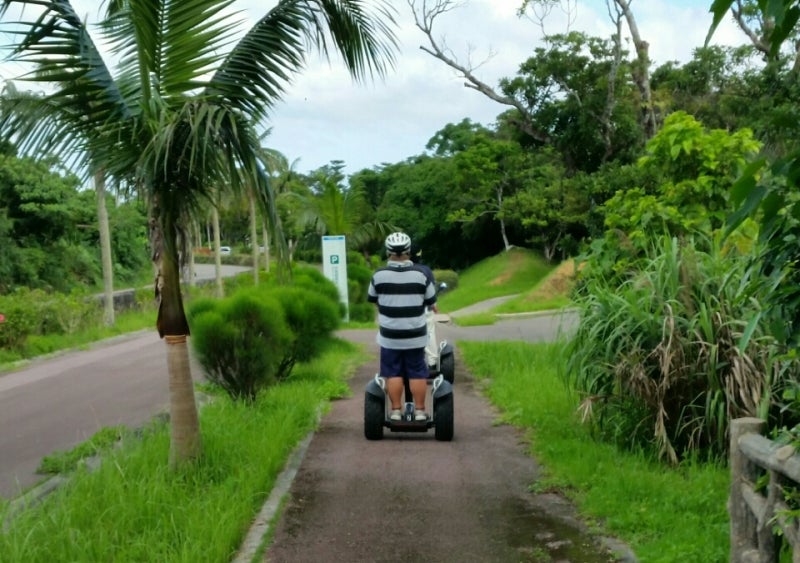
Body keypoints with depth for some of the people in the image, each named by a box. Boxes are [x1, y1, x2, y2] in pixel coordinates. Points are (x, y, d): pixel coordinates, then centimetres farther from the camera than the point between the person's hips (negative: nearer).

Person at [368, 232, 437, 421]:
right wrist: (429, 306, 27)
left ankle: (396, 411, 9)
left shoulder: (379, 275, -6)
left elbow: (372, 299, 10)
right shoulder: (420, 274, -5)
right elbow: (431, 302, 4)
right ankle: (419, 411, 10)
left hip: (390, 336, 0)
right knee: (417, 373, 7)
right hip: (415, 335, 0)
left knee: (393, 373, 8)